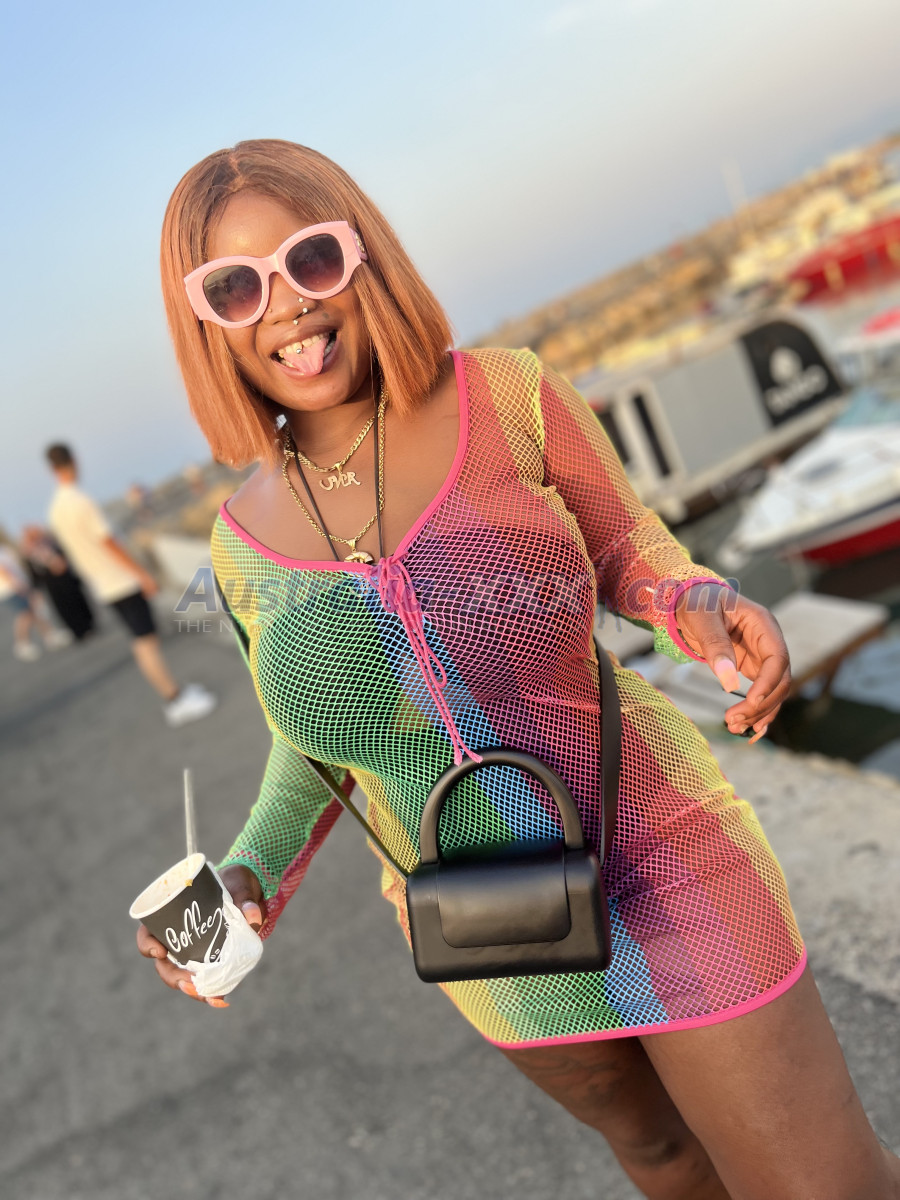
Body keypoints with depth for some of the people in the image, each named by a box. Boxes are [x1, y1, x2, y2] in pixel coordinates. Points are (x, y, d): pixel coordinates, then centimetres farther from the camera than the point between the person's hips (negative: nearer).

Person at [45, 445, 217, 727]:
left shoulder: (53, 511, 8)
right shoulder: (80, 501, -17)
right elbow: (108, 543, -17)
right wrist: (143, 574, -12)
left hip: (104, 588, 8)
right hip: (122, 583, -8)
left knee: (142, 643, 12)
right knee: (147, 642, -6)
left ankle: (173, 695, 17)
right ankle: (177, 702, -4)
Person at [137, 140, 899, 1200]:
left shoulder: (505, 397, -16)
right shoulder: (246, 539, -6)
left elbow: (628, 554, -2)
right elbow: (315, 742, 7)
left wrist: (700, 606, -24)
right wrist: (249, 883, -8)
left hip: (660, 870, -3)